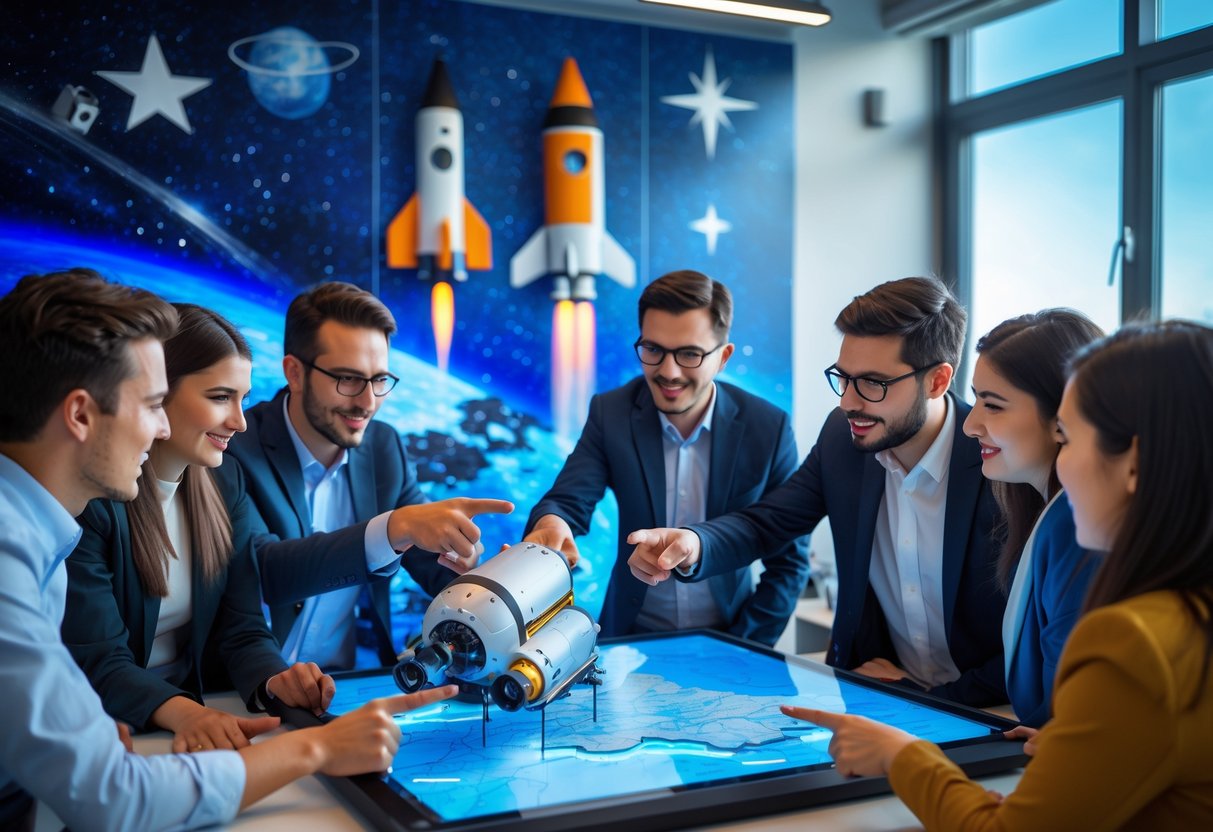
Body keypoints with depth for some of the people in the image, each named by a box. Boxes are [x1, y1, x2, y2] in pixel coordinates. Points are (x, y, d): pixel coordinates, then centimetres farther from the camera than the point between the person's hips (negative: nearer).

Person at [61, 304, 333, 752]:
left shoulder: (226, 490, 3)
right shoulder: (87, 501, -16)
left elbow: (242, 630, 0)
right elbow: (99, 664, -19)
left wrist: (276, 681, -21)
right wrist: (183, 713, -37)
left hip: (200, 713, 5)